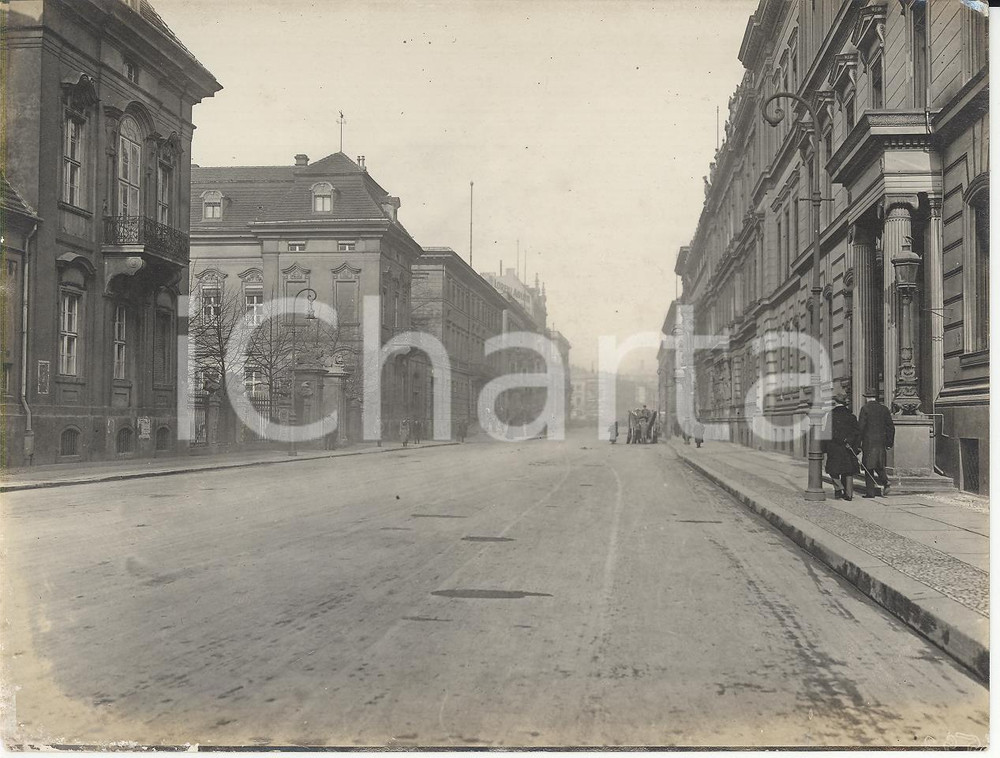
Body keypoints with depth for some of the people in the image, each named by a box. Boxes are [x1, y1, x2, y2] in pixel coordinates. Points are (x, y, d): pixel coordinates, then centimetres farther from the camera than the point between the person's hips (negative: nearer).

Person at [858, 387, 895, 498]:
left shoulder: (865, 409, -7)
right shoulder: (884, 409, 8)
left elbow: (860, 427, -11)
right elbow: (891, 427, 10)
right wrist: (889, 443, 16)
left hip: (869, 442, -5)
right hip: (881, 442, 5)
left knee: (869, 468, 1)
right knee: (879, 465, 18)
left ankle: (870, 492, 0)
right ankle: (885, 481, -6)